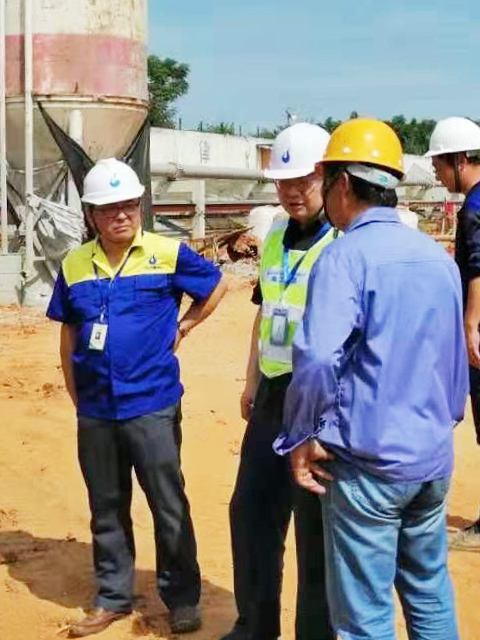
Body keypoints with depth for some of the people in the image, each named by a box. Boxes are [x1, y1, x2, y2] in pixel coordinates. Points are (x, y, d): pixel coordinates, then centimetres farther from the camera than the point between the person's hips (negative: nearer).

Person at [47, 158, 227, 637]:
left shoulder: (169, 254, -6)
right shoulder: (74, 265, 3)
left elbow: (216, 286, 10)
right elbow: (68, 335, 11)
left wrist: (183, 326, 5)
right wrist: (76, 396, 9)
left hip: (152, 405, -3)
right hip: (95, 410, 3)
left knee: (169, 507, 5)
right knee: (106, 509, 14)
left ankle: (181, 598, 20)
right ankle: (113, 597, 28)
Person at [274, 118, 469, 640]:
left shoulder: (347, 254, -14)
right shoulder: (438, 256, 8)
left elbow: (317, 359, -25)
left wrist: (302, 437, -12)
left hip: (368, 459, -7)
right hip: (433, 458, 7)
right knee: (431, 595, 20)